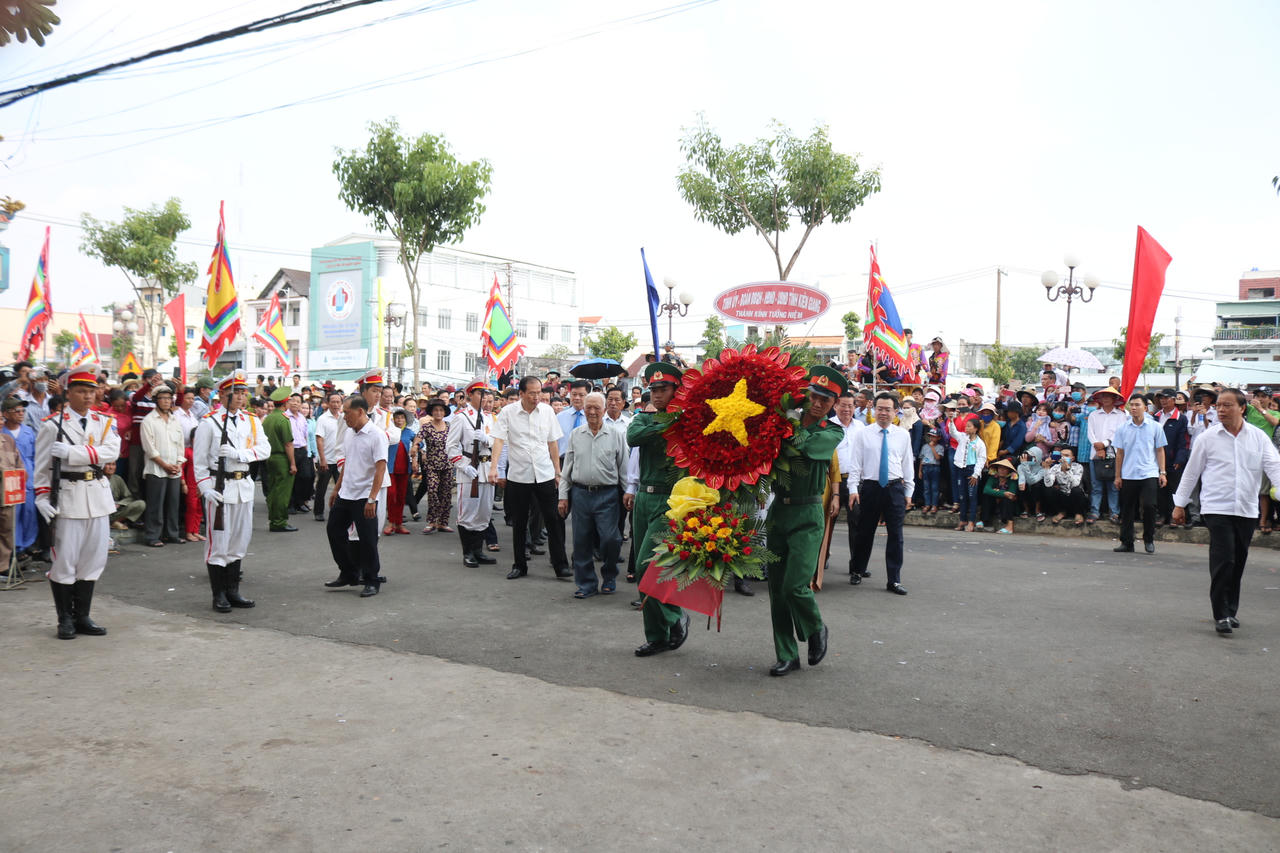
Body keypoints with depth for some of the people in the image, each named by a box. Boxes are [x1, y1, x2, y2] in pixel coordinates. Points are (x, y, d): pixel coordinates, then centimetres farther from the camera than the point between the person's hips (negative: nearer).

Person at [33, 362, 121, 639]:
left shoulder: (104, 422, 7)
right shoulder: (53, 425, -2)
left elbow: (112, 451, -12)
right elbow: (42, 466, -1)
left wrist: (71, 452, -18)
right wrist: (42, 498, -9)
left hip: (98, 494, 4)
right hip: (67, 495, -4)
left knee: (93, 558, 8)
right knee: (64, 559, -1)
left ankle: (82, 616, 20)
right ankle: (65, 620, 11)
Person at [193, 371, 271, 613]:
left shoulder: (252, 421, 9)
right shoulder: (209, 423, -5)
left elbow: (264, 449, -1)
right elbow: (199, 459, -5)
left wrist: (238, 453, -16)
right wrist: (206, 488, -13)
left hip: (244, 486, 5)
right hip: (219, 487, -5)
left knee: (239, 541, 11)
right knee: (219, 542, -1)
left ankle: (233, 591, 22)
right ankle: (219, 595, 9)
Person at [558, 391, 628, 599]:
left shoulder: (616, 435, 4)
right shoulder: (575, 435, 10)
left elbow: (624, 468, 6)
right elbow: (567, 467, 12)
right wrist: (563, 496, 7)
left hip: (607, 495, -2)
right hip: (580, 494, 2)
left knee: (609, 539, -6)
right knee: (581, 542, 4)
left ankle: (609, 578, 18)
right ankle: (586, 583, 16)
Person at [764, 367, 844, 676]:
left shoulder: (832, 432, 0)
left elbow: (806, 446, -20)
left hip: (807, 514, -3)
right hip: (778, 509, 4)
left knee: (795, 586, -10)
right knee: (777, 587, 5)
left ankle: (817, 630, 21)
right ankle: (787, 656, 16)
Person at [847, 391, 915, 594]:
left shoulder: (903, 435, 7)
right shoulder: (863, 434, 2)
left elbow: (908, 465, 11)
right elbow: (856, 464, 1)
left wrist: (909, 491, 8)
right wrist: (853, 489, -7)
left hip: (895, 488, 1)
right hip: (870, 487, -1)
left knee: (895, 535, 0)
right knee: (865, 533, 8)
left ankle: (894, 580, 7)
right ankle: (857, 571, 26)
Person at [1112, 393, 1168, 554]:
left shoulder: (1155, 427, 4)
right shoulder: (1122, 429, 6)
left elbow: (1160, 450, 7)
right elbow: (1120, 453, 9)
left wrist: (1162, 472, 1)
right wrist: (1117, 476, 7)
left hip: (1149, 474, -2)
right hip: (1128, 475, 2)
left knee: (1149, 506, -14)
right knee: (1127, 509, 5)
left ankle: (1149, 539, 4)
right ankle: (1126, 542, 15)